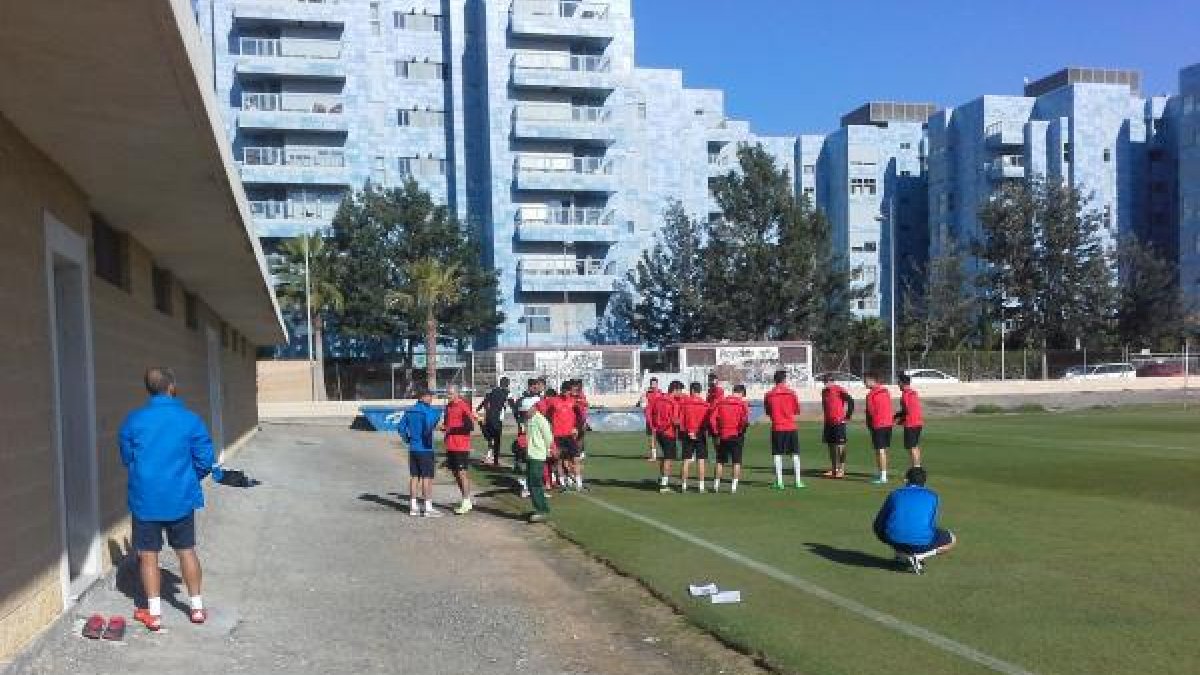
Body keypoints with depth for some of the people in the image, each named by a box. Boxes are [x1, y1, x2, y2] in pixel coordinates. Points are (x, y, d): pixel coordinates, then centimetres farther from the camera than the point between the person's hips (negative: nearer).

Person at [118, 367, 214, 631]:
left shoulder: (133, 421, -7)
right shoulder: (190, 419, -10)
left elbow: (126, 458, 6)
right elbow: (205, 460, -6)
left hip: (145, 499, 0)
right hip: (181, 498, 1)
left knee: (148, 555, 10)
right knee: (187, 550, 13)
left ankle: (154, 613, 15)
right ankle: (197, 607, 22)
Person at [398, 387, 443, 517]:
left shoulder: (409, 411, 10)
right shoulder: (429, 411, -13)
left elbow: (400, 427, 11)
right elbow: (429, 425, -29)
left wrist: (407, 439, 15)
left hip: (413, 449, 7)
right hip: (425, 449, -7)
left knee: (414, 477, 12)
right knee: (427, 478, -2)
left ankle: (413, 507, 17)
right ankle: (428, 508, 0)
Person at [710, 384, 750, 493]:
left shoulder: (720, 402, 5)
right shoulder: (742, 403, -4)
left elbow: (712, 418, -1)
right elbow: (745, 420, -18)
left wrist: (716, 433, 5)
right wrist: (741, 431, -4)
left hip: (722, 436, 3)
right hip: (736, 436, -3)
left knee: (720, 462, 15)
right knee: (736, 462, 7)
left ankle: (716, 485, 19)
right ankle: (734, 486, 4)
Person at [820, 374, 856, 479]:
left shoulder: (839, 390, -10)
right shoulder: (824, 392, 12)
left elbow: (850, 401, -12)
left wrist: (848, 415, -9)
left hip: (839, 422, -7)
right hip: (828, 422, 7)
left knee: (840, 445, -3)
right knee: (831, 445, 11)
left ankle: (842, 469, 0)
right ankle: (833, 469, 19)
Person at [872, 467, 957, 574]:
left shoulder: (895, 494, 17)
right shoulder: (932, 496, 15)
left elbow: (878, 524, 20)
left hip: (895, 541, 2)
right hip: (922, 543, -2)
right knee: (951, 540, 27)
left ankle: (902, 554, 9)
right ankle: (919, 557, 1)